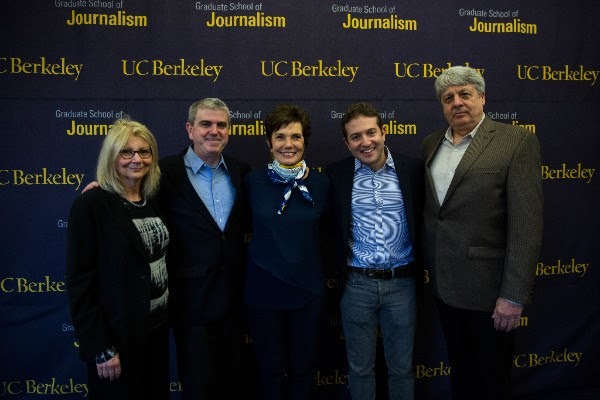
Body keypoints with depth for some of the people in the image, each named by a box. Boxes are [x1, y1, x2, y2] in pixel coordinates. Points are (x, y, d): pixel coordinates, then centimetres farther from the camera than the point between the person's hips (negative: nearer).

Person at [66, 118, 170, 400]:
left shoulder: (153, 202, 5)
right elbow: (79, 283, -15)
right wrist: (100, 349, -16)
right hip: (117, 335, -6)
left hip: (158, 329, 6)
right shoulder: (91, 205, -14)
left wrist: (168, 316, 6)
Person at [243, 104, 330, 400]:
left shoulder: (320, 183, -3)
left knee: (303, 369, 15)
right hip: (263, 289, 0)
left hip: (308, 289, 1)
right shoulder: (253, 181, -5)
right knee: (272, 370, 13)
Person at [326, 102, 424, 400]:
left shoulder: (413, 169, -2)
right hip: (356, 284, 0)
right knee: (360, 367, 15)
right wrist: (337, 272, 1)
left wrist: (420, 269, 3)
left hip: (402, 283, 0)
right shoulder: (336, 174, -2)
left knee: (402, 366, 15)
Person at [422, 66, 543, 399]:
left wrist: (514, 296, -19)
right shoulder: (431, 144, 8)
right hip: (445, 284, 5)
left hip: (488, 287, -5)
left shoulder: (517, 141, -10)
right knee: (460, 372, 22)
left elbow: (526, 223, -16)